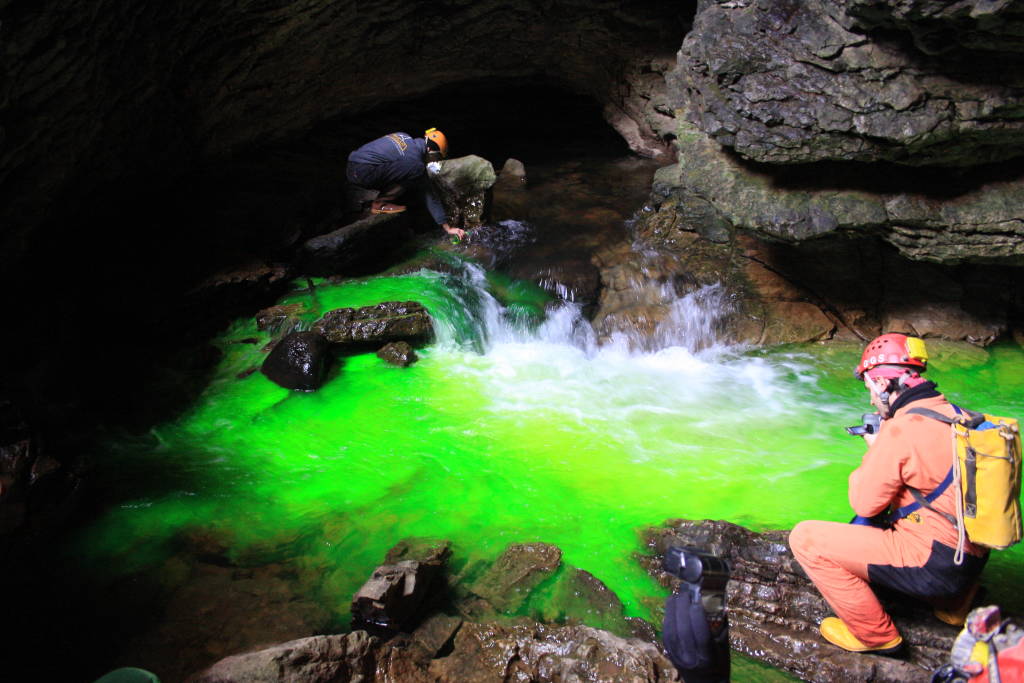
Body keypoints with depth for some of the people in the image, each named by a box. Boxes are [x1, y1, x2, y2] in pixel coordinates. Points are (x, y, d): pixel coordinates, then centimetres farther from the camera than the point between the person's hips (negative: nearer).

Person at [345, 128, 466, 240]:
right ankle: (380, 204, -7)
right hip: (363, 174, -9)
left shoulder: (404, 136, 13)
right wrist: (447, 228, 0)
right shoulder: (416, 161, -8)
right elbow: (430, 196, -5)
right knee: (415, 172, -14)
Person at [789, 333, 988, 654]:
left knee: (805, 538, -10)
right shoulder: (954, 414, 6)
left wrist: (873, 451, 2)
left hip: (933, 565, -9)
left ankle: (875, 635, 3)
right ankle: (954, 603, 29)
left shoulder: (902, 428, -20)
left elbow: (865, 503, -12)